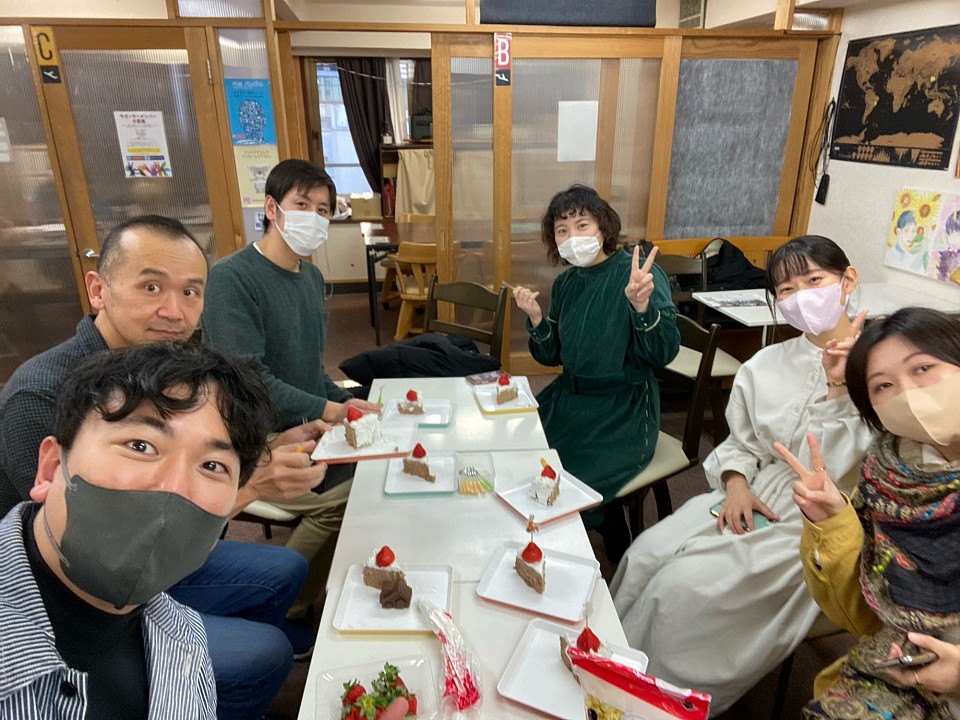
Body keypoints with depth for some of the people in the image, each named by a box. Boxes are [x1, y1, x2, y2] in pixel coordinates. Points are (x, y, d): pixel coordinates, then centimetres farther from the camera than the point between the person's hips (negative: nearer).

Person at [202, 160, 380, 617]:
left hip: (308, 429, 8)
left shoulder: (311, 277, 11)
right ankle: (284, 612, 4)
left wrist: (344, 401, 2)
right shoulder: (230, 278, -14)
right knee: (343, 497, -23)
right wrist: (328, 411, -21)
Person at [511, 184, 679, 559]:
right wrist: (536, 317, -8)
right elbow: (551, 356, 9)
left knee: (578, 483, -20)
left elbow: (664, 352, -21)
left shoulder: (640, 273, -14)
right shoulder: (565, 283, 4)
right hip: (569, 397, 6)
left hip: (624, 410, -6)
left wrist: (641, 304, -37)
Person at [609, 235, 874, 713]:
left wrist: (838, 388, -23)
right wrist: (736, 484, -6)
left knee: (684, 585, -21)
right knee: (645, 556, -15)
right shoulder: (765, 365, 5)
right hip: (754, 501, 5)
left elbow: (830, 468, -16)